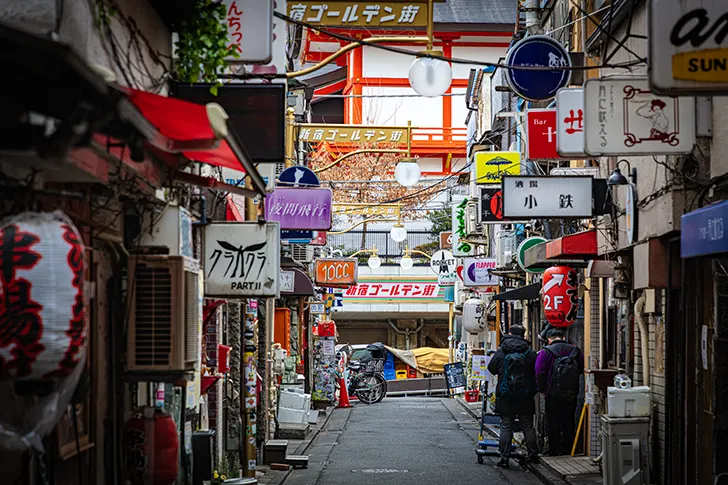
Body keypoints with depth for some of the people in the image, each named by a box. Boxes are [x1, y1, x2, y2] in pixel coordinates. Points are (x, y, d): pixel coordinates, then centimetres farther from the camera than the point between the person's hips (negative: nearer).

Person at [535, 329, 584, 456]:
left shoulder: (545, 352, -6)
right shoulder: (576, 351, 5)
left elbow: (539, 373, -10)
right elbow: (583, 369, 11)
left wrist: (542, 390, -1)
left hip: (553, 395, -3)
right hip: (572, 395, 3)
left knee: (553, 424, 4)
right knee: (569, 424, 12)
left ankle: (554, 452, 5)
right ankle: (567, 451, 16)